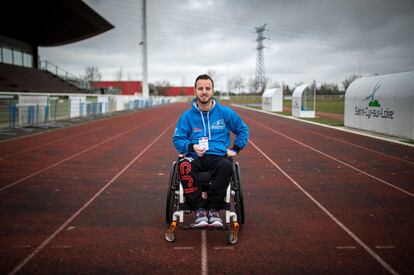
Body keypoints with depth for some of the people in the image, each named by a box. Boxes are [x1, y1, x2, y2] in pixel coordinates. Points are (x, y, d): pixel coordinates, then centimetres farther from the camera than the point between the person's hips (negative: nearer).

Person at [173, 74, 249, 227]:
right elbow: (177, 139, 7)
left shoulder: (225, 112, 9)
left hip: (218, 156, 0)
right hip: (195, 157, 0)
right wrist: (192, 147, -12)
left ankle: (214, 210, -22)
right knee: (184, 166, -36)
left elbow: (242, 130, 21)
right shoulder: (187, 116, 8)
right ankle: (199, 210, -23)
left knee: (225, 165, -37)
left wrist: (235, 149, 8)